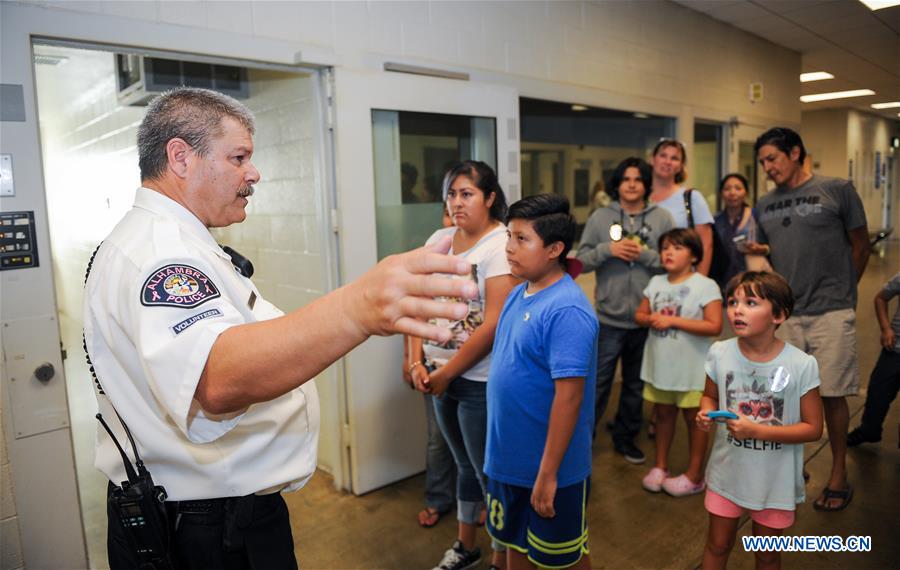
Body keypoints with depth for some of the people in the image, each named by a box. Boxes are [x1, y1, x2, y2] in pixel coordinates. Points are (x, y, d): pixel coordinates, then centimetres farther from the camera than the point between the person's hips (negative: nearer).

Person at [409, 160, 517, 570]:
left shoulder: (501, 246, -16)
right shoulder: (438, 240, 5)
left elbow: (493, 324, -20)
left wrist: (446, 373, -14)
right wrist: (418, 362, -4)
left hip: (481, 381, -6)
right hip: (442, 376, 6)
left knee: (491, 471, 9)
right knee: (465, 463, 22)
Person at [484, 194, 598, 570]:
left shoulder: (566, 311, -24)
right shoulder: (519, 294, 2)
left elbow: (569, 396, -25)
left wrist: (547, 474, -22)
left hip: (549, 467, -7)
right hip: (508, 458, 8)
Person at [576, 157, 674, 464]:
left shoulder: (662, 218, 1)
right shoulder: (600, 217, -1)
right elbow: (581, 260, -2)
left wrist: (645, 254, -16)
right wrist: (607, 249, -17)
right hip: (609, 316, -2)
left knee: (636, 383, 17)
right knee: (598, 382, 6)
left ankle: (626, 437, 34)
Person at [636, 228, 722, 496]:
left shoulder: (705, 286, -13)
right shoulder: (655, 282, 4)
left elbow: (714, 326, -20)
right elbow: (640, 315, 9)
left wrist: (673, 321, -23)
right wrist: (652, 319, -14)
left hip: (691, 368, -5)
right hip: (660, 364, 5)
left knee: (694, 418, 11)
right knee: (663, 415, 18)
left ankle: (694, 476, 25)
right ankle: (660, 466, 33)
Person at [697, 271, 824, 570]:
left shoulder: (801, 365, -20)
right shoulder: (719, 353, -13)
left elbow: (813, 428, -13)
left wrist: (757, 431, -25)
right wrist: (705, 414, -17)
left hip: (776, 479, -1)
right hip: (727, 471, 2)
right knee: (717, 546, 20)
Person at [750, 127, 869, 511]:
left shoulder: (837, 190, -4)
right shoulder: (764, 205, 9)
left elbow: (860, 246, 3)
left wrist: (841, 291, 9)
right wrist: (758, 252, -2)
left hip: (830, 313, -4)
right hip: (783, 312, 4)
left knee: (832, 395, 5)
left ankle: (839, 475, 23)